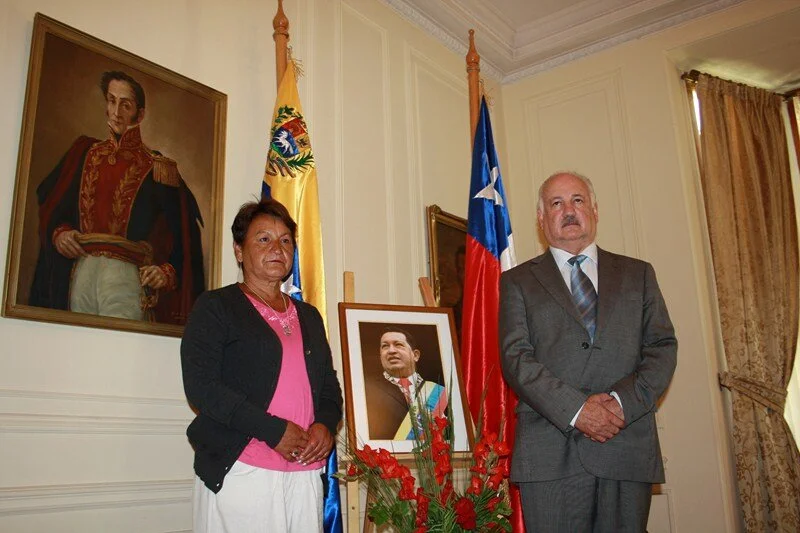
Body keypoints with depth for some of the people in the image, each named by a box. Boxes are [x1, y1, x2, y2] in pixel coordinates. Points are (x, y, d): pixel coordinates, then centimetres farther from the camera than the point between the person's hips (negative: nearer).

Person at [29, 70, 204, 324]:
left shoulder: (156, 168, 8)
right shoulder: (84, 152, 20)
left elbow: (181, 232, 1)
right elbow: (49, 206, 21)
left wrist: (168, 272, -13)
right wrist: (57, 233, 1)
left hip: (128, 273, -3)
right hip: (79, 272, 4)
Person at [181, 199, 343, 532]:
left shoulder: (309, 316, 19)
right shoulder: (215, 307, 2)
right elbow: (200, 386, -9)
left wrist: (325, 424, -2)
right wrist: (274, 431, -15)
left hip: (305, 473, 5)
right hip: (238, 470, -5)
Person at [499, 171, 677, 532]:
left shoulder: (637, 274, 17)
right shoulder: (518, 282, 11)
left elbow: (663, 347, 8)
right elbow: (516, 357, -1)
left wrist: (623, 402, -9)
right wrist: (576, 409, -14)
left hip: (628, 446, 2)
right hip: (551, 454, -2)